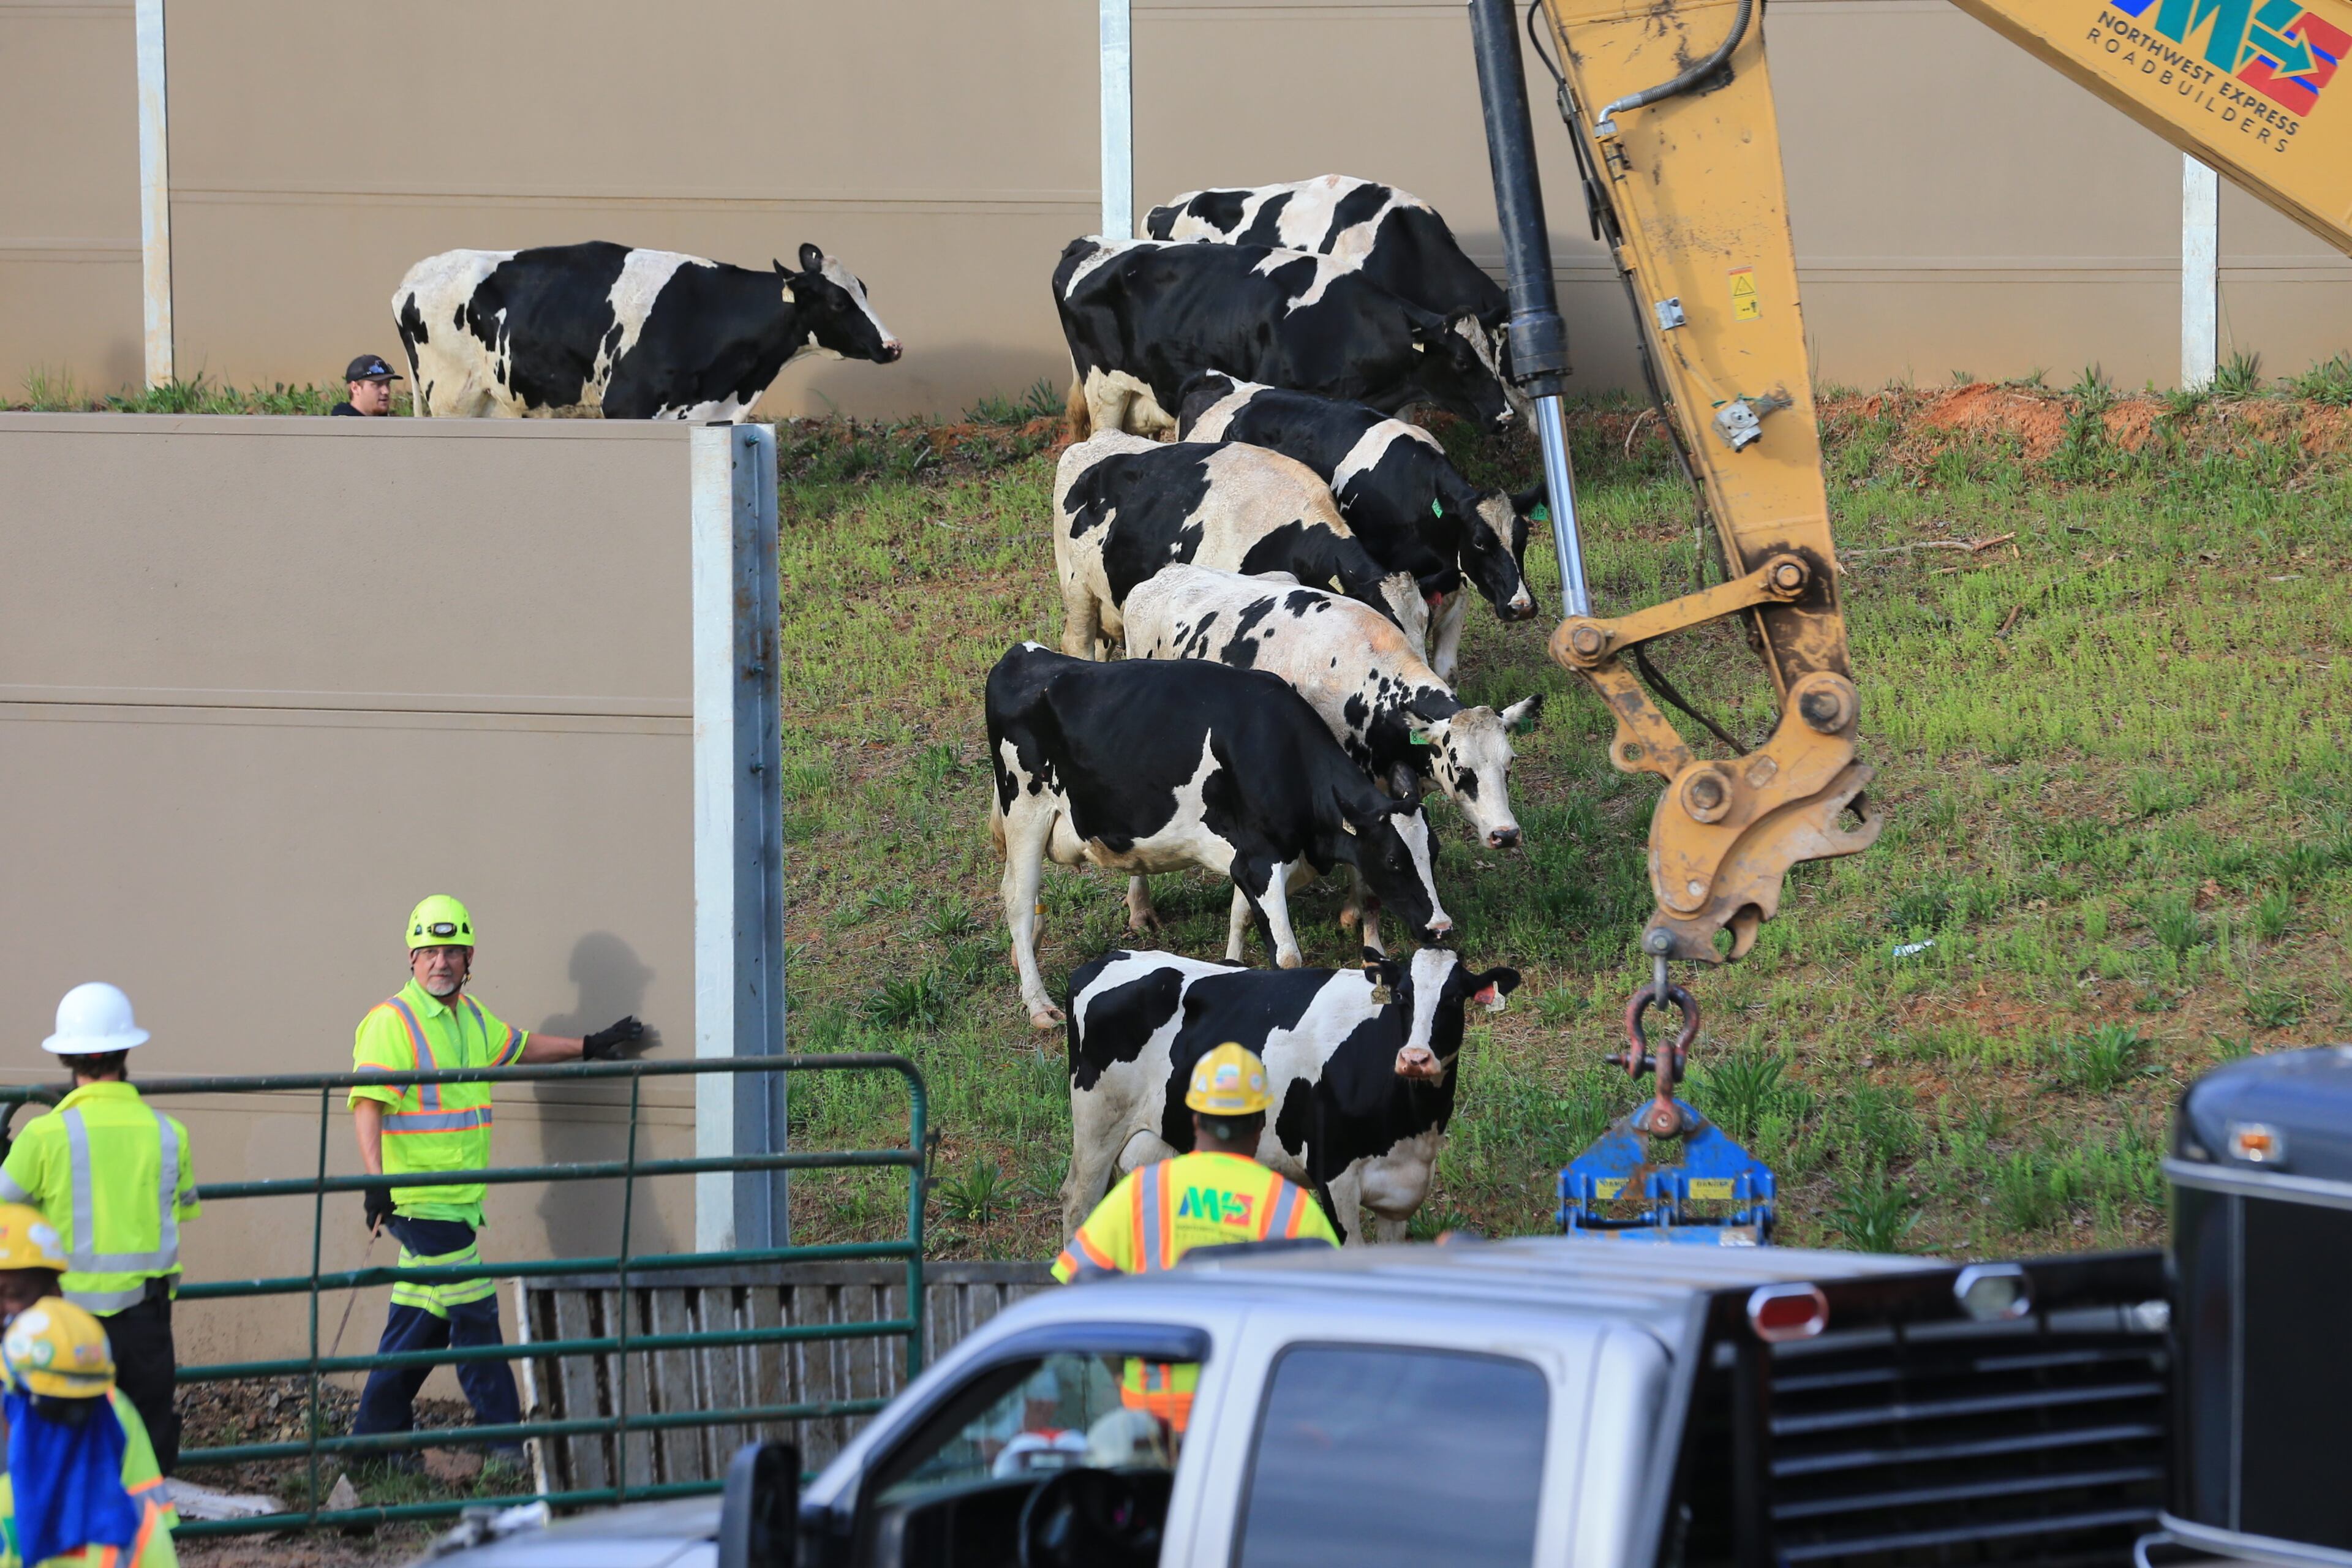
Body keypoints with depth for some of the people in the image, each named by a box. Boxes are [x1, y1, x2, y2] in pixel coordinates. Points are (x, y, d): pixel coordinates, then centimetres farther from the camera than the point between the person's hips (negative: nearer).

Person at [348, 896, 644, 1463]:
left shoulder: (472, 1019, 14)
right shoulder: (392, 1022, -12)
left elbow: (521, 1047, 35)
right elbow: (367, 1104, -21)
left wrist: (591, 1046, 37)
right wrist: (376, 1181, -32)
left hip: (459, 1199, 9)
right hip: (418, 1198, -9)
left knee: (421, 1315, 11)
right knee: (473, 1311, -8)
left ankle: (377, 1434, 19)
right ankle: (503, 1438, -3)